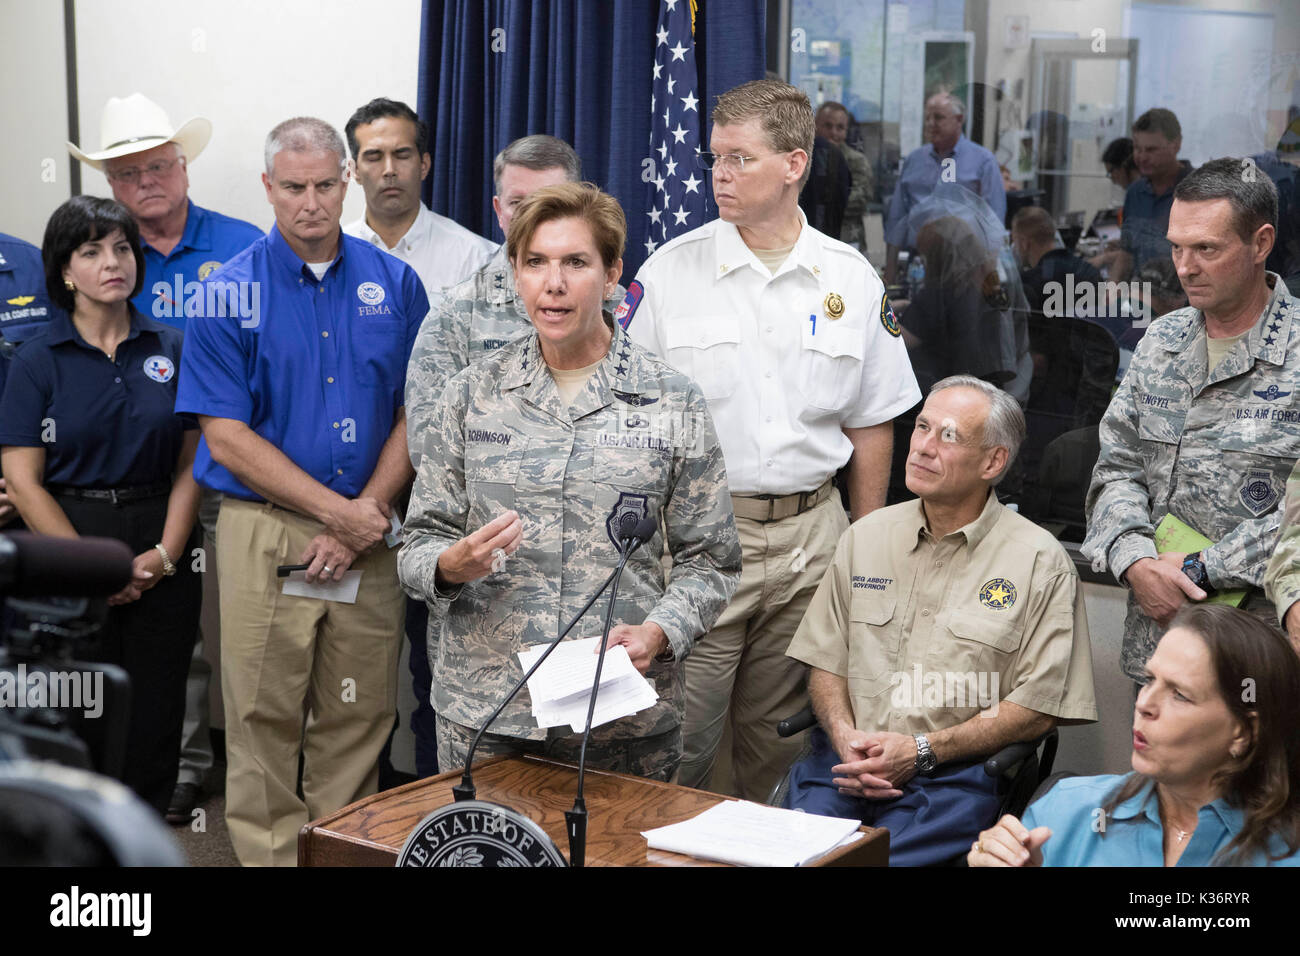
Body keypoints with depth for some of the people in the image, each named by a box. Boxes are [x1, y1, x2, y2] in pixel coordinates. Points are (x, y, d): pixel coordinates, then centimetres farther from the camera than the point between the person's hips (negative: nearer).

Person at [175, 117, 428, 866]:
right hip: (266, 531, -2)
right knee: (265, 721, 2)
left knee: (358, 720, 8)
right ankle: (269, 854, 15)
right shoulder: (231, 293, -3)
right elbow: (227, 439, -6)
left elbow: (415, 414, 6)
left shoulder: (395, 283, 5)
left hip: (368, 536, 2)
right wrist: (336, 511, -11)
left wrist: (369, 510, -7)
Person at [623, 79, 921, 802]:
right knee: (679, 744, -1)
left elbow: (872, 426, 10)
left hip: (811, 533, 2)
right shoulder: (670, 270, -1)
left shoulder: (851, 280, 4)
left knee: (781, 741, 12)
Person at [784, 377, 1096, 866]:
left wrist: (920, 750, -10)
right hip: (848, 762, 3)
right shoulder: (866, 535, 14)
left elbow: (1036, 710, -3)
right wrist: (845, 737, -5)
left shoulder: (1041, 562, 0)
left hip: (955, 772, -3)